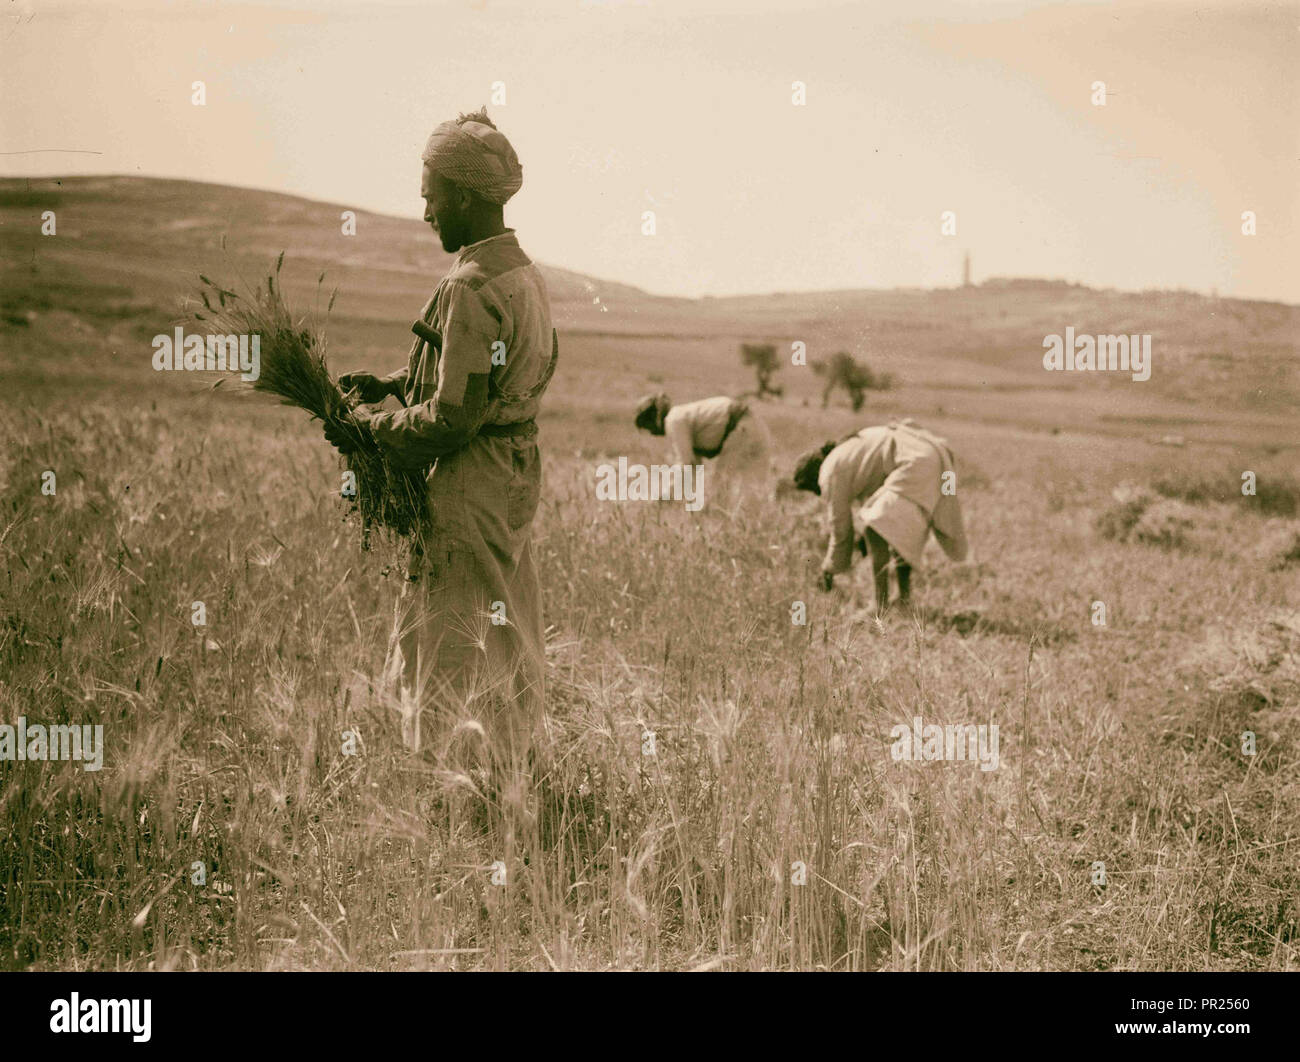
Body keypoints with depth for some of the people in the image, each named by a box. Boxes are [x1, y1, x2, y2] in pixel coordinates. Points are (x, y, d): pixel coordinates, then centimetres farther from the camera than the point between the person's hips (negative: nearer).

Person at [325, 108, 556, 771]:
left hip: (469, 487, -10)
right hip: (517, 474, 10)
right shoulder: (524, 276, 9)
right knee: (509, 647, 18)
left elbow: (454, 416, -23)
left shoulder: (470, 289, -21)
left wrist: (369, 431, -10)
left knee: (451, 658, 0)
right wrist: (390, 385, 12)